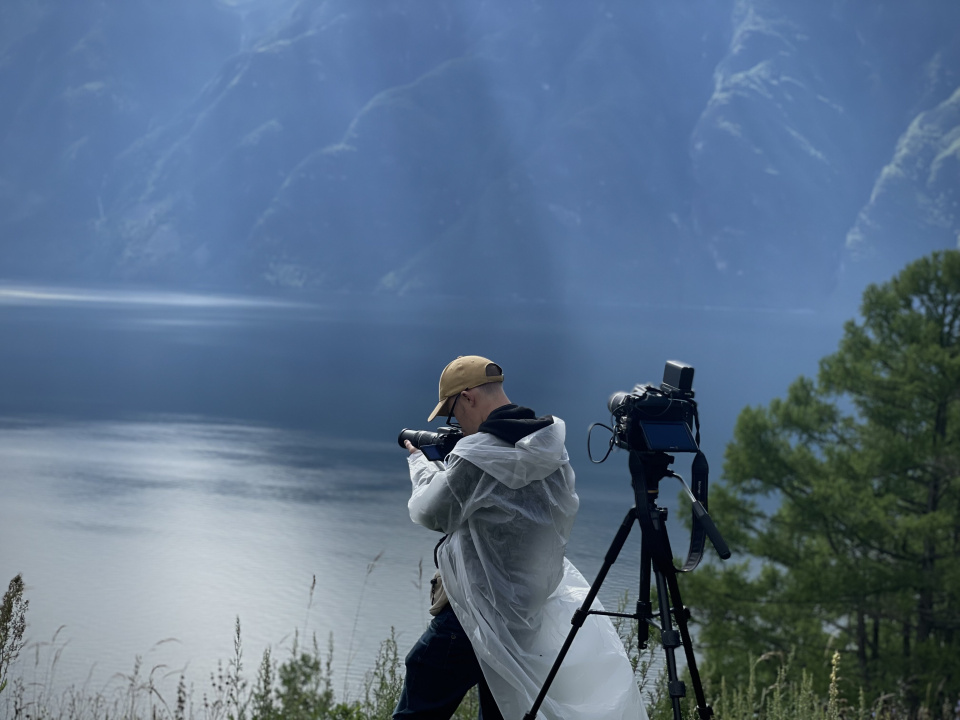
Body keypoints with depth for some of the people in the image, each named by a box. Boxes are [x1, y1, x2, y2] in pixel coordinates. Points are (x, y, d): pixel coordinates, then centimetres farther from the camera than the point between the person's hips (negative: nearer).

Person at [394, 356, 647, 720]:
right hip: (530, 615, 8)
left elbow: (429, 512, -5)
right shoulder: (551, 450, 5)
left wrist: (420, 461, 14)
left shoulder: (478, 455, -18)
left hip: (476, 614, -8)